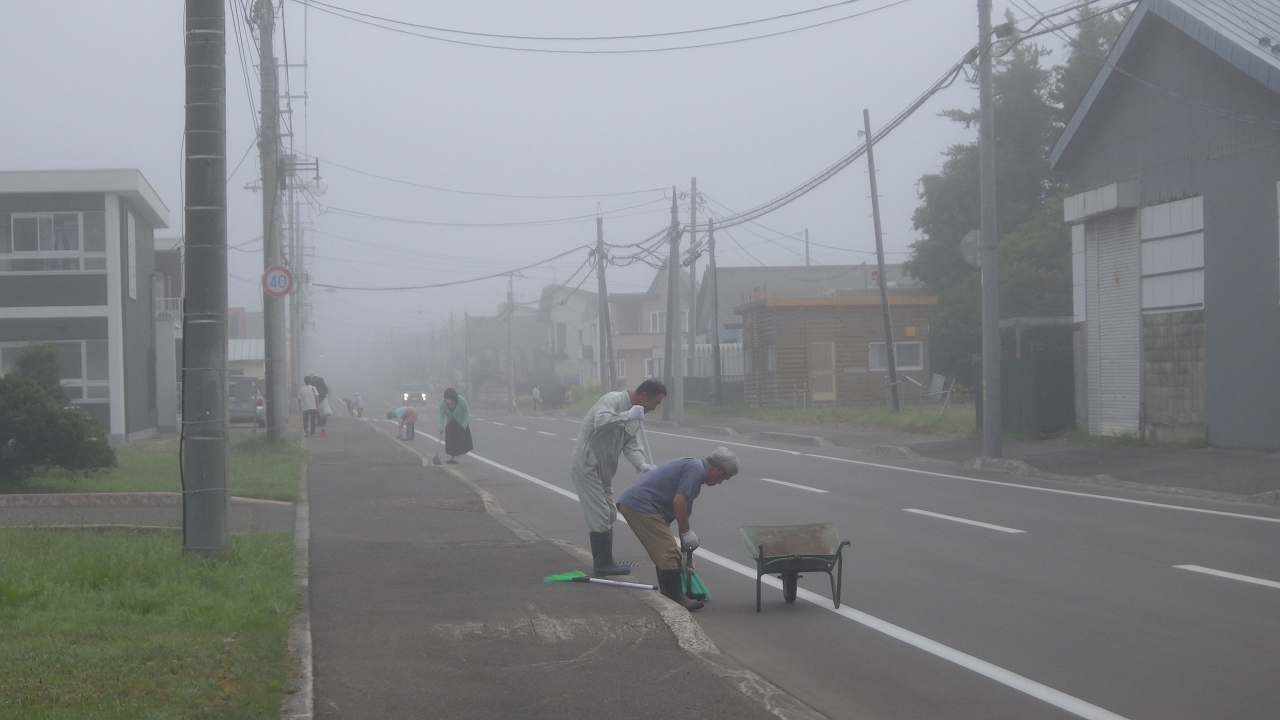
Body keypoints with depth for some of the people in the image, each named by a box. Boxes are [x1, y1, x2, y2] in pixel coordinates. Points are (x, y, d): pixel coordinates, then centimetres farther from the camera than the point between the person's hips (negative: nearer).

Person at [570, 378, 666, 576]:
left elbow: (631, 446, 2)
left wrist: (643, 465, -16)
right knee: (600, 515, -9)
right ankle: (603, 564, -4)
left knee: (608, 515, 13)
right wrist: (628, 416, -34)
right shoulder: (613, 400, -19)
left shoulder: (634, 415, 9)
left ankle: (603, 562, 21)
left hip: (604, 469, 10)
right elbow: (601, 422, -38)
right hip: (586, 465, -10)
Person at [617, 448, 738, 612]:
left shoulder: (692, 466, 24)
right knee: (668, 553, -8)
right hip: (641, 505, -11)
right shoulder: (695, 469, -8)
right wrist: (687, 533, -8)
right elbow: (678, 501, -19)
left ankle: (669, 596, 22)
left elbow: (684, 512, 30)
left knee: (665, 554, 17)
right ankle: (675, 599, -5)